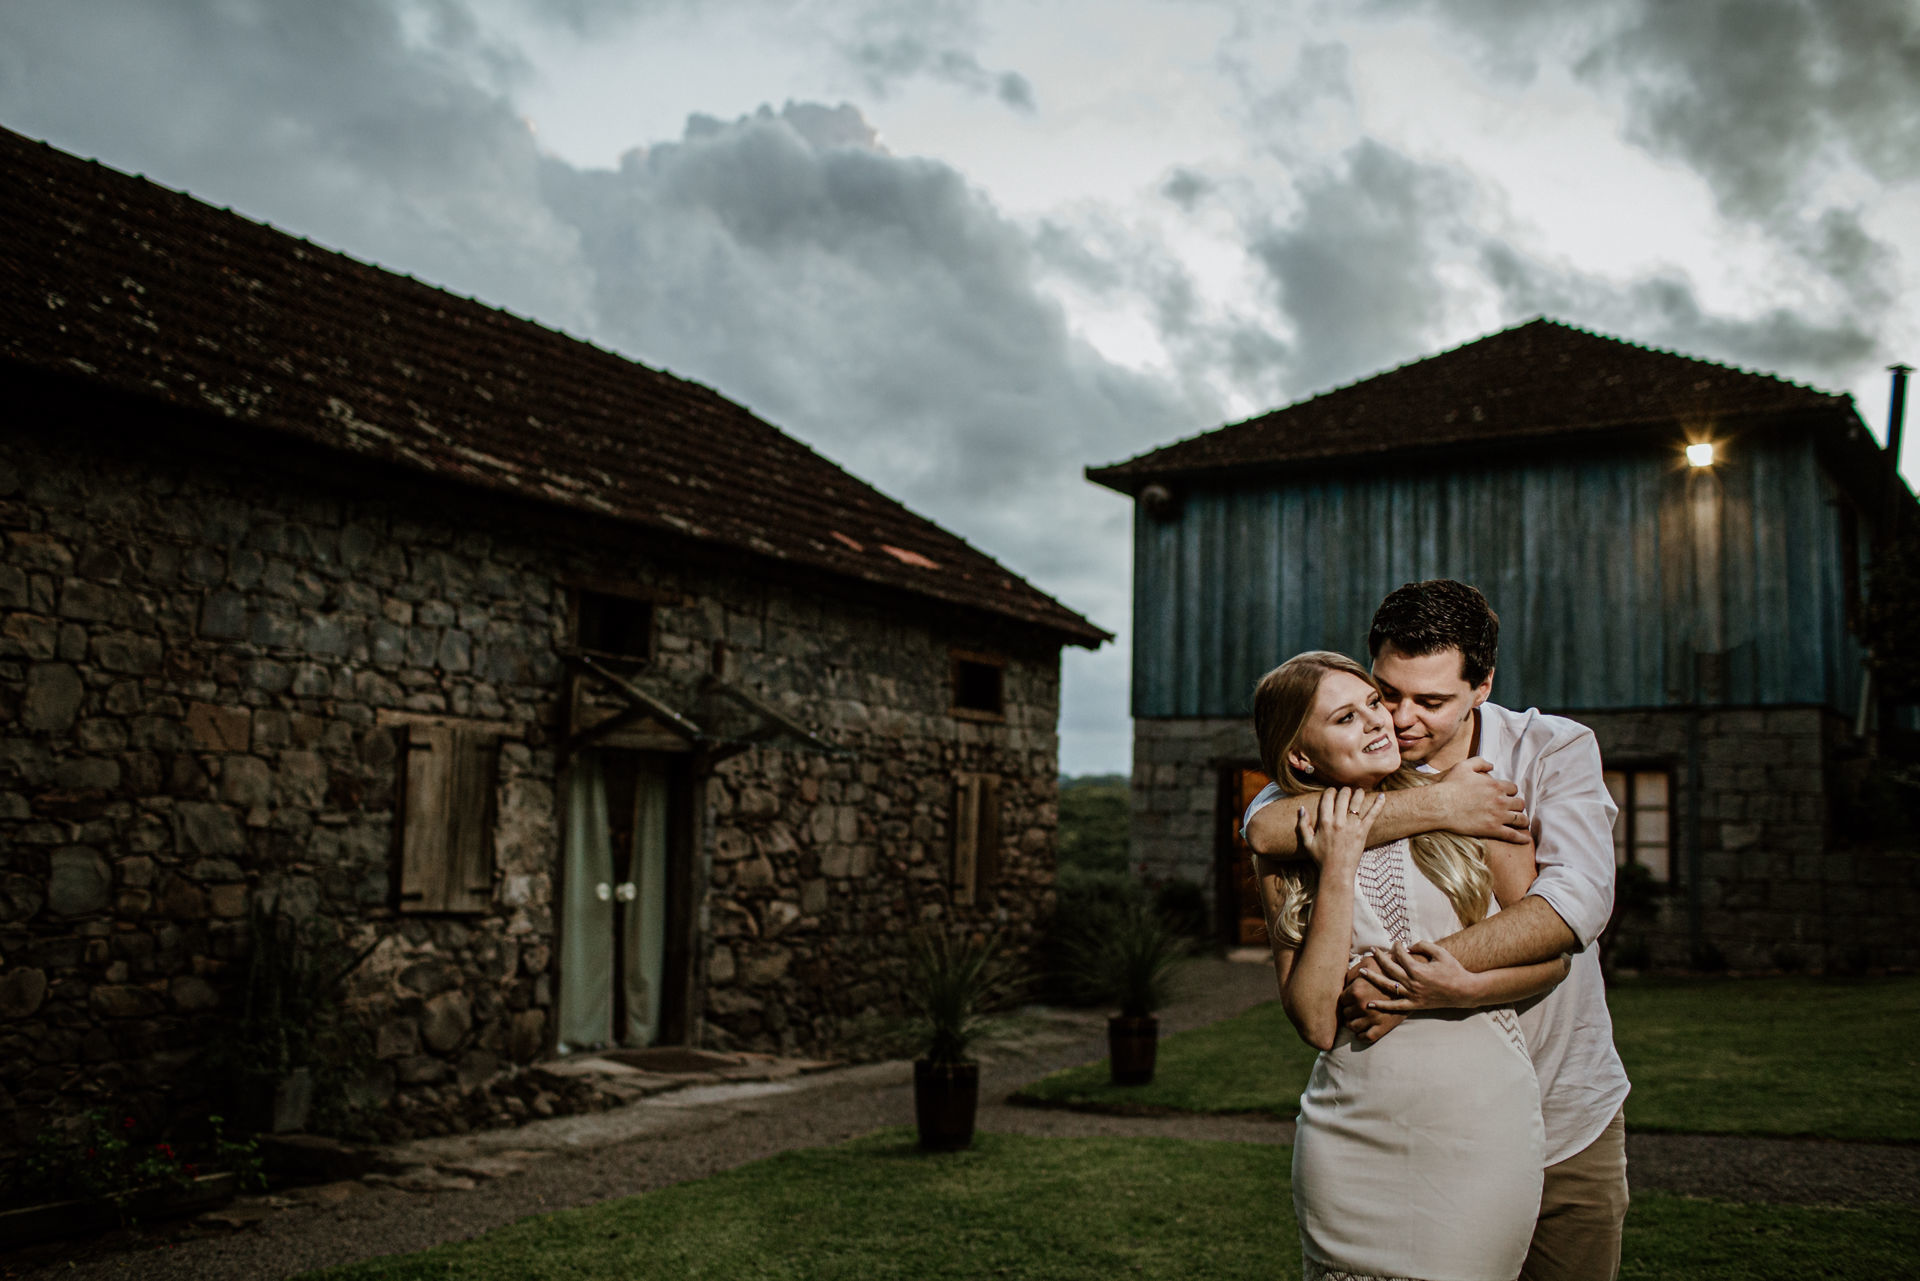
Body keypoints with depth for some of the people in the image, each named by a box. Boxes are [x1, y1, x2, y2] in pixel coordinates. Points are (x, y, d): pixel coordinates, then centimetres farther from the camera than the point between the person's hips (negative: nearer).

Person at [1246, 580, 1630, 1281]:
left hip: (1566, 1117, 0)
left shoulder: (1556, 749, -7)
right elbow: (1269, 828, -27)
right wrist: (1435, 807, -27)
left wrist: (1425, 966, -33)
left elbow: (1576, 902, -22)